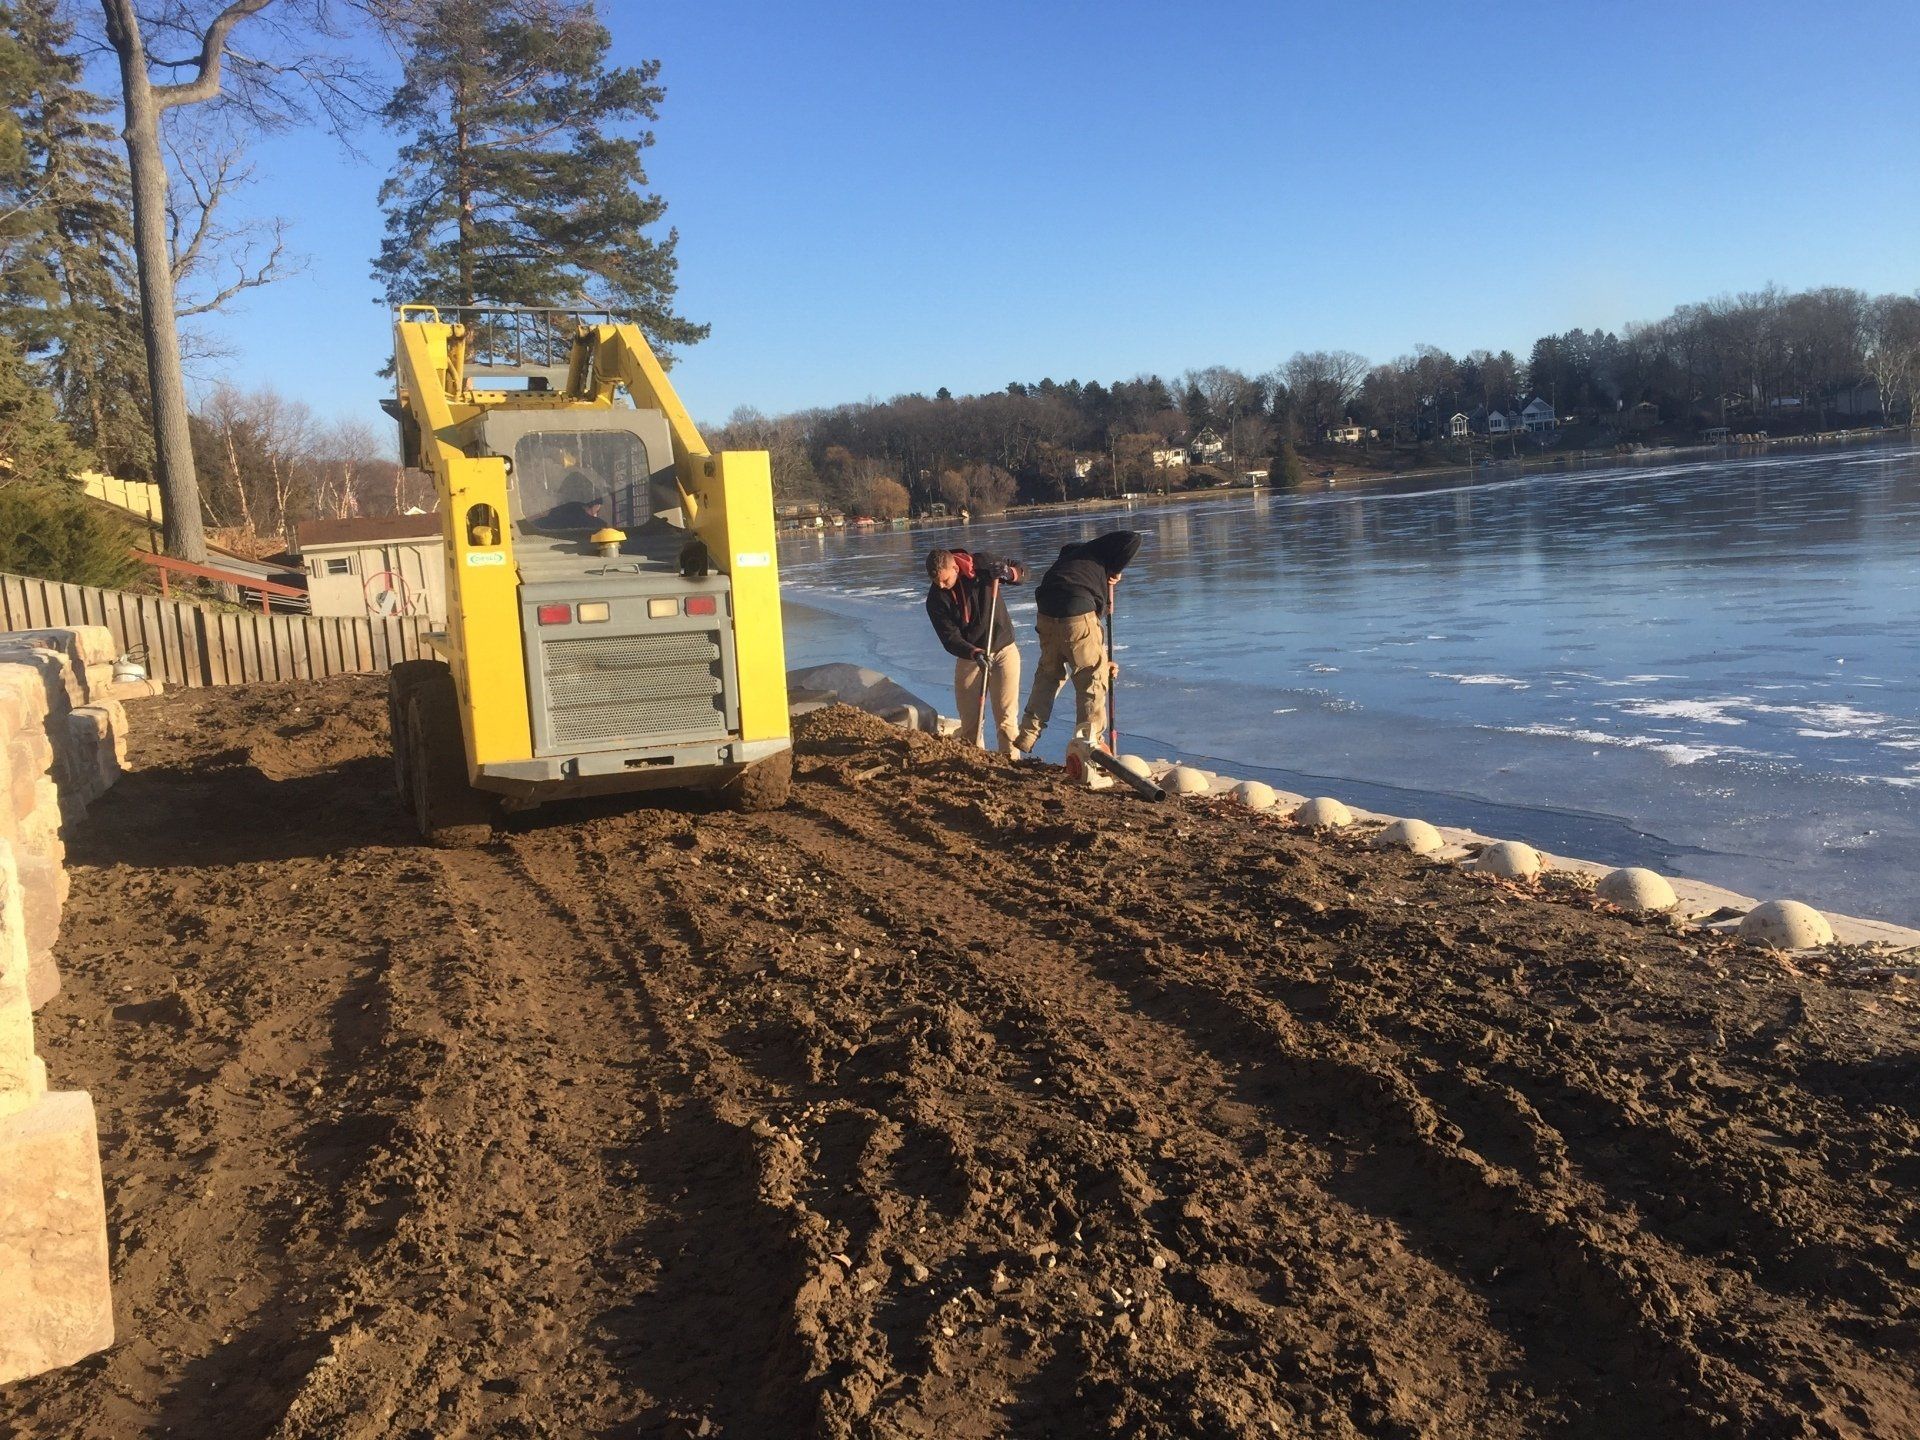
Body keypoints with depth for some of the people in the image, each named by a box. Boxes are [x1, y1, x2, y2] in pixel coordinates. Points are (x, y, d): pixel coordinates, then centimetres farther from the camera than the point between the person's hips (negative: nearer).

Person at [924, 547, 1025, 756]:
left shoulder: (981, 564, -13)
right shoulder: (936, 599, -13)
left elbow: (1022, 572, 0)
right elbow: (950, 638, -17)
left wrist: (1008, 573, -24)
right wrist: (974, 653, -35)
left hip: (1003, 651, -1)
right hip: (968, 657, 1)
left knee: (1005, 718, -7)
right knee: (969, 722, 5)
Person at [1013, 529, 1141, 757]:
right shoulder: (1100, 548, 17)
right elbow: (1133, 538, -3)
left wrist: (1103, 659, 32)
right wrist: (1115, 571, 10)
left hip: (1046, 614, 7)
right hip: (1078, 614, -7)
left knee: (1048, 673, 25)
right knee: (1093, 676, 8)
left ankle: (1027, 736, 27)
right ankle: (1089, 740, 10)